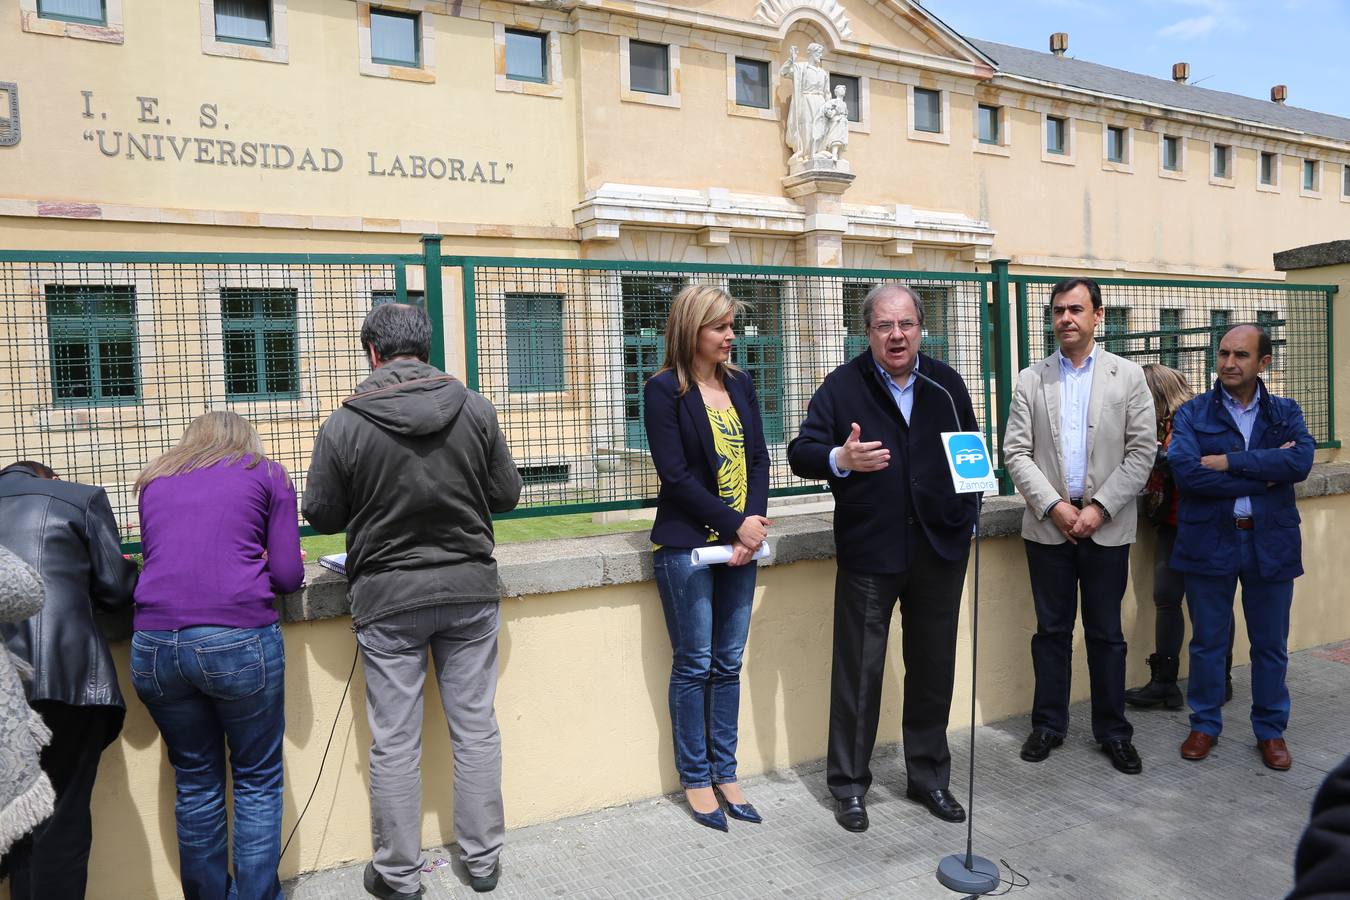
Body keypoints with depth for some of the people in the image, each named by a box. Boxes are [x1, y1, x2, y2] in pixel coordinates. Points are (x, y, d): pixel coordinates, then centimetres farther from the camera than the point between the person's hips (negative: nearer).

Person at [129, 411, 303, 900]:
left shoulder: (154, 481, 20)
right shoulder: (267, 475, 10)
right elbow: (287, 575, 5)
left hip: (154, 644, 4)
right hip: (237, 639, -4)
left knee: (196, 781, 18)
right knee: (257, 781, 11)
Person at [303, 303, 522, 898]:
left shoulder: (344, 425, -11)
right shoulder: (475, 409, -5)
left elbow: (322, 516, -1)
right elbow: (507, 495, 1)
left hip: (388, 597, -2)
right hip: (470, 586, 2)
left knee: (394, 742, 9)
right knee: (476, 728, 13)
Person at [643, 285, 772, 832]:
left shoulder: (739, 385, 11)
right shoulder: (664, 390, -7)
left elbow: (758, 458, 7)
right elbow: (675, 474, -12)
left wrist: (753, 524, -8)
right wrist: (736, 524, -13)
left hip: (740, 542, 5)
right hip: (687, 545, -5)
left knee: (728, 663, 11)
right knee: (694, 665, 4)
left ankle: (724, 774, 24)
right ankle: (695, 781, 19)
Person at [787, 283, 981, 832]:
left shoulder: (946, 384, 8)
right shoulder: (842, 386, -4)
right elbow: (800, 453, -11)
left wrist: (968, 514, 6)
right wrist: (840, 459, -32)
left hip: (940, 548, 4)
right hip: (869, 552, -4)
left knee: (933, 668, 14)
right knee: (859, 670, 4)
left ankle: (928, 776, 31)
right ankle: (849, 784, 20)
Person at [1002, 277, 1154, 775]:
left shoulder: (1128, 376, 3)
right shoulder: (1030, 380, 4)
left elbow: (1141, 453, -2)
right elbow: (1015, 453, 0)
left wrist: (1099, 509, -11)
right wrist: (1054, 505, -11)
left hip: (1107, 526, 0)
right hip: (1048, 525, 1)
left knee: (1106, 634, 8)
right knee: (1052, 630, 9)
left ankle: (1113, 730, 21)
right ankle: (1048, 724, 21)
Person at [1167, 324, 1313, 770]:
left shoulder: (1286, 413, 6)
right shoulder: (1192, 414, 0)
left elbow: (1301, 461, -14)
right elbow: (1185, 470, -17)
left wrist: (1228, 461, -18)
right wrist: (1264, 475, -15)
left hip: (1271, 543, 2)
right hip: (1209, 543, -1)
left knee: (1271, 645, 12)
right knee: (1207, 641, 9)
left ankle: (1271, 730, 28)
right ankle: (1205, 725, 25)